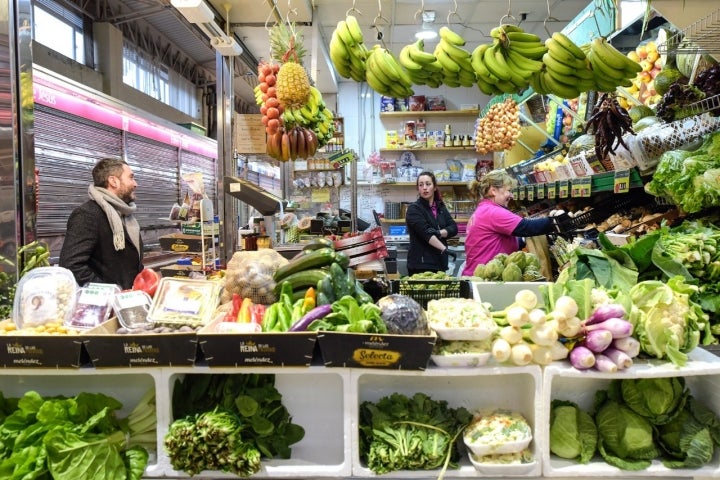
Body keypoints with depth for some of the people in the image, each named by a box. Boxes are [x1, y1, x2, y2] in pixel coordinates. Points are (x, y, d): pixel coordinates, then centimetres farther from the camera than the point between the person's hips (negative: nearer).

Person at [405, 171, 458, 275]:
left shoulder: (440, 207, 15)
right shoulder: (414, 209, -3)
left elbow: (454, 228, 5)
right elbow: (425, 232, -16)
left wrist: (438, 233, -15)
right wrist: (444, 249, -24)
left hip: (439, 262, 5)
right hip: (421, 263, -5)